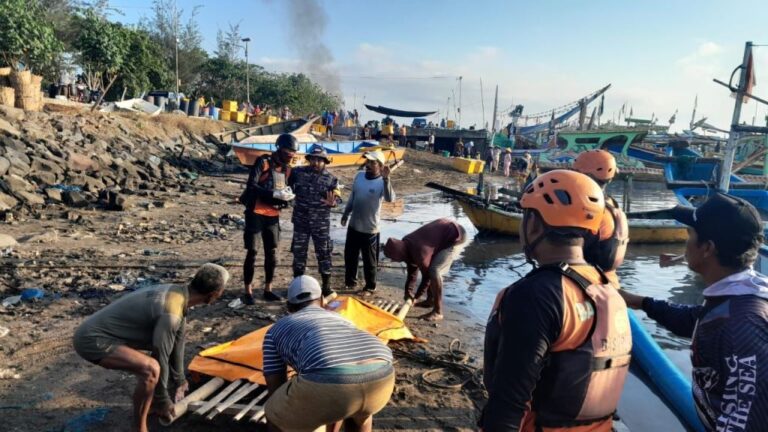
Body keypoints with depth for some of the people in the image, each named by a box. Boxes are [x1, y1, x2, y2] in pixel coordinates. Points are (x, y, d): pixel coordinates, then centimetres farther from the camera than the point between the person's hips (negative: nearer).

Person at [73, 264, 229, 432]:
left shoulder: (175, 293, 1)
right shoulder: (171, 314, -28)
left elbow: (177, 341, 12)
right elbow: (161, 358, -19)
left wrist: (179, 381, 21)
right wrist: (163, 401, -3)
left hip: (103, 330, 10)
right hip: (92, 339, -10)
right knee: (151, 369, -28)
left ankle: (151, 398, 29)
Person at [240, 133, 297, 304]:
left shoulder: (287, 168, 9)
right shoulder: (263, 162, -10)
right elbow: (251, 186, -19)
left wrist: (287, 197, -9)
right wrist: (274, 194, -28)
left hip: (273, 216, 6)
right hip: (256, 213, -6)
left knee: (272, 254, 9)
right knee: (251, 253, 0)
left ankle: (268, 289, 20)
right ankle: (248, 291, 8)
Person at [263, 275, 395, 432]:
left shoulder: (276, 329, 33)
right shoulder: (339, 319, 43)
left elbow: (275, 389, 32)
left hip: (328, 382, -4)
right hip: (381, 378, 5)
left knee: (276, 417, 29)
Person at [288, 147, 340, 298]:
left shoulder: (331, 179, -4)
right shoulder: (298, 172, -1)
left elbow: (336, 198, -9)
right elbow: (287, 183, 15)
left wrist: (332, 202, -31)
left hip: (321, 223, -1)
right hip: (301, 221, 1)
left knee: (323, 253, 5)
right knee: (298, 252, 10)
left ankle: (326, 286, 16)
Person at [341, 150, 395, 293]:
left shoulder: (382, 182, -17)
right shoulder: (359, 176, 2)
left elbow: (390, 199, -36)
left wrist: (386, 179, -46)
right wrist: (345, 214, 18)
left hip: (370, 229, -6)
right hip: (353, 226, 6)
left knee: (369, 260, 8)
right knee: (349, 256, 19)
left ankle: (370, 287, 26)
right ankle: (350, 281, 38)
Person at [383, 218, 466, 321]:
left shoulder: (418, 252, -30)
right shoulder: (405, 245, -3)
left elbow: (427, 276, -17)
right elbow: (411, 272, 10)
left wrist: (416, 297, -5)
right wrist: (408, 292, 7)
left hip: (455, 236, -10)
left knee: (434, 271, -16)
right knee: (429, 269, 13)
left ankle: (438, 312, -9)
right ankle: (430, 300, 28)